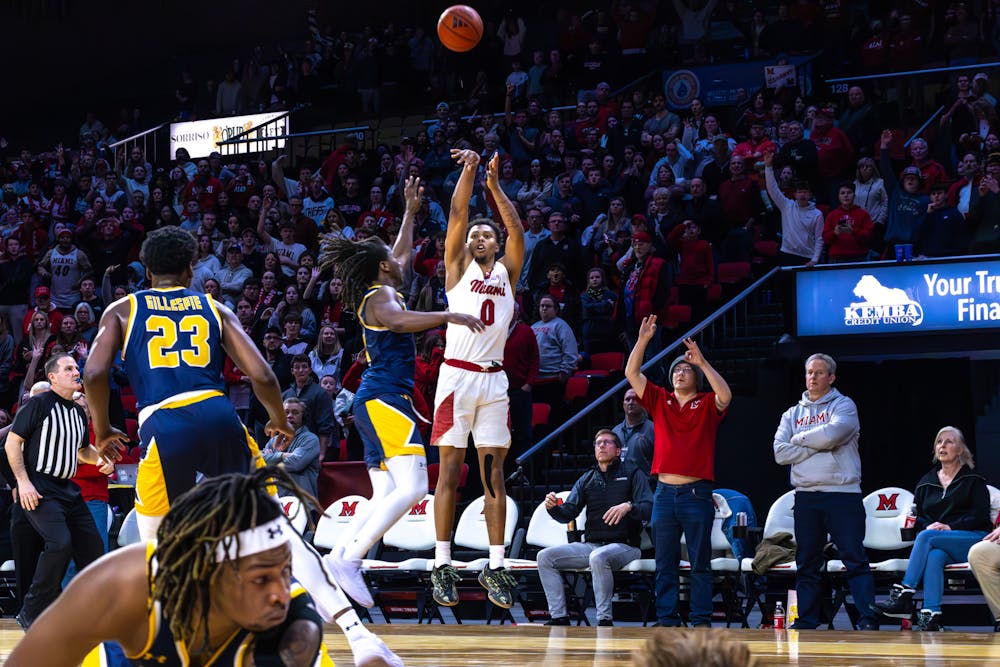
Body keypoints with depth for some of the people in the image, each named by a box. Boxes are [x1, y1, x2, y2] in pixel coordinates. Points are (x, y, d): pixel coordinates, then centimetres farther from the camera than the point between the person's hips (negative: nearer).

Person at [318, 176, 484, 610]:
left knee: (385, 498, 4)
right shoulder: (381, 296, -6)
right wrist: (449, 316, -31)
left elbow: (403, 256, 40)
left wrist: (411, 211, 43)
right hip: (385, 398, -10)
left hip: (377, 402, 10)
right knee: (412, 488, -21)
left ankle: (336, 559, -5)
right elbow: (398, 321, -30)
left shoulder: (380, 292, 22)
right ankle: (349, 558, -27)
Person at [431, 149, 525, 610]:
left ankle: (496, 567, 3)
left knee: (494, 473, 2)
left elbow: (516, 229, 4)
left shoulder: (507, 271, 16)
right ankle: (443, 565, 0)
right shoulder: (458, 267, 10)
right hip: (457, 375, -3)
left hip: (494, 378, 3)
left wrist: (495, 185, 2)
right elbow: (457, 215, 0)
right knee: (450, 471, -3)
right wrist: (469, 172, -3)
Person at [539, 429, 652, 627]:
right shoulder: (587, 479, 17)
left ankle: (604, 620, -30)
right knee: (545, 557, -10)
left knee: (598, 557, -38)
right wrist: (553, 507, -13)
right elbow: (567, 514, 10)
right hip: (590, 544, 6)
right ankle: (559, 617, -11)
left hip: (624, 545, -6)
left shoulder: (633, 474, 3)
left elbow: (648, 509, -9)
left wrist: (628, 507, -30)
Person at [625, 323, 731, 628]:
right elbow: (631, 373, 6)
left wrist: (702, 362, -18)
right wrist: (643, 339, -3)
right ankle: (667, 621, 8)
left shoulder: (707, 405, 5)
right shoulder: (660, 400, 13)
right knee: (665, 564, 5)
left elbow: (725, 395, -16)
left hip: (697, 492, -3)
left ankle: (702, 621, 2)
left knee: (700, 562, 0)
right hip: (665, 491, 3)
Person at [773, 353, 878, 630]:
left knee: (855, 559, -6)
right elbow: (781, 453, 2)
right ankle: (807, 621, 11)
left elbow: (832, 434, -16)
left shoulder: (843, 405, 4)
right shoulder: (793, 414, 16)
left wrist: (799, 438, -1)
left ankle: (867, 618, -8)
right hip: (806, 495, 4)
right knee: (807, 562, 6)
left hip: (842, 494, -4)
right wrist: (817, 447, -7)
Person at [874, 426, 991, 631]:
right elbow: (916, 515, 17)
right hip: (940, 544, 3)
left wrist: (950, 527, -15)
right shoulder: (926, 482, 23)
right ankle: (931, 617, -51)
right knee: (935, 555, -36)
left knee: (927, 537, -31)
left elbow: (980, 515, -1)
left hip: (972, 538, -3)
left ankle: (903, 595, -39)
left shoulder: (973, 480, 11)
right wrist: (929, 525, -7)